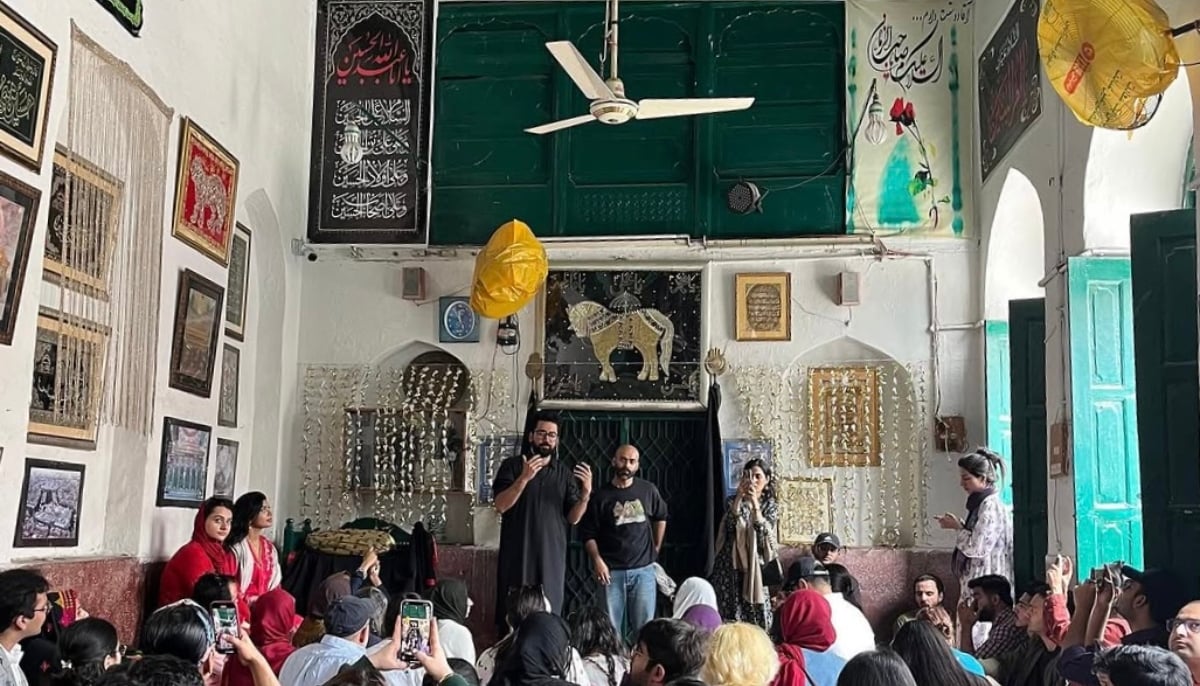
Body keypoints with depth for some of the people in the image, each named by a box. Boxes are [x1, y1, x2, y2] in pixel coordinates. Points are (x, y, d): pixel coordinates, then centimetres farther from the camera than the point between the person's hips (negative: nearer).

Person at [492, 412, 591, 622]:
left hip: (552, 554, 2)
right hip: (517, 553, -2)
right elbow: (501, 506, -8)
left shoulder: (565, 474, 11)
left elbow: (573, 518, 7)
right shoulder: (513, 465, 3)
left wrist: (586, 492, -11)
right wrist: (524, 478, -21)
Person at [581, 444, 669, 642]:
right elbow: (588, 533, 0)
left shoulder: (648, 490, 4)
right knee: (612, 628, 3)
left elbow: (661, 517, 20)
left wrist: (656, 548, 17)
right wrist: (597, 560, -13)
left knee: (644, 627, 4)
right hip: (612, 571, -1)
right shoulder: (601, 496, -1)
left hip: (644, 570, 1)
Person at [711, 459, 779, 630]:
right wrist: (740, 496, -18)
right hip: (731, 564, 0)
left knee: (757, 614, -3)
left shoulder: (771, 506, 5)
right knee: (730, 614, -3)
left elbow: (763, 533, -11)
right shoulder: (733, 501, 7)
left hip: (756, 565, 0)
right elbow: (730, 525, -12)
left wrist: (754, 502, -20)